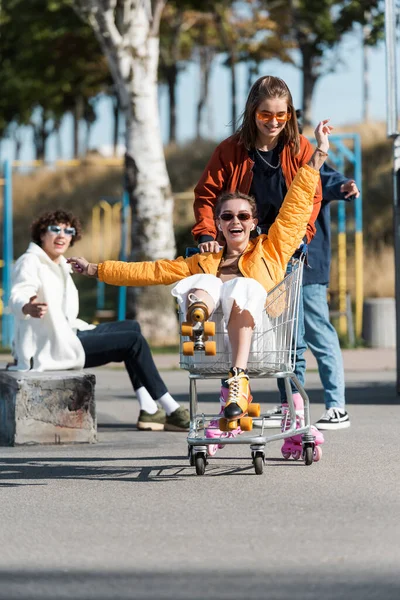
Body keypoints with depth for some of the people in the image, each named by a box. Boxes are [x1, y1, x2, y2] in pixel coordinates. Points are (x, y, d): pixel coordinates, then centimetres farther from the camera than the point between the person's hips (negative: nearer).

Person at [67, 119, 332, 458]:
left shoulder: (270, 251, 31)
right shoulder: (204, 262, 39)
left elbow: (297, 204, 26)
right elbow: (152, 271, 39)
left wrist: (319, 155, 22)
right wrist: (96, 270, 38)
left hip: (251, 320, -2)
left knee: (242, 288, -37)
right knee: (204, 284, -29)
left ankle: (238, 379, -59)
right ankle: (198, 316, -69)